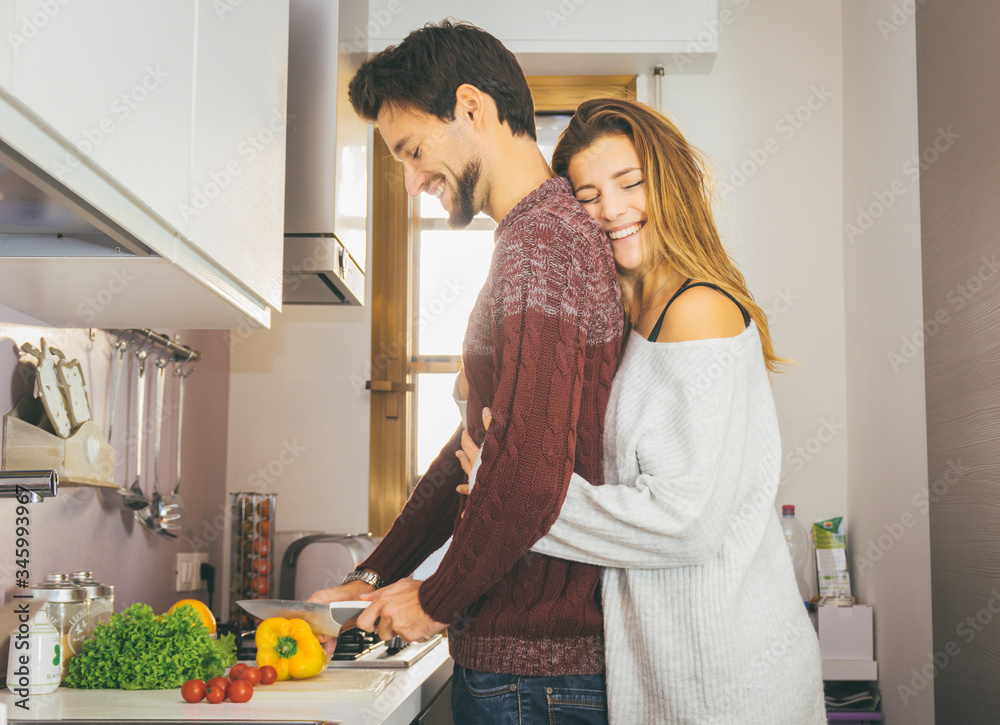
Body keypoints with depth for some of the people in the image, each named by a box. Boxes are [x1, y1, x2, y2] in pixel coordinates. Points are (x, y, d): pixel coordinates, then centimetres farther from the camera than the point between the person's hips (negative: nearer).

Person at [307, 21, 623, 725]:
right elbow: (476, 447, 19)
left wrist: (436, 600, -11)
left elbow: (530, 477, -28)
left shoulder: (539, 247, -18)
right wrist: (374, 577, 15)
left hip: (532, 665, -9)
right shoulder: (558, 233, 16)